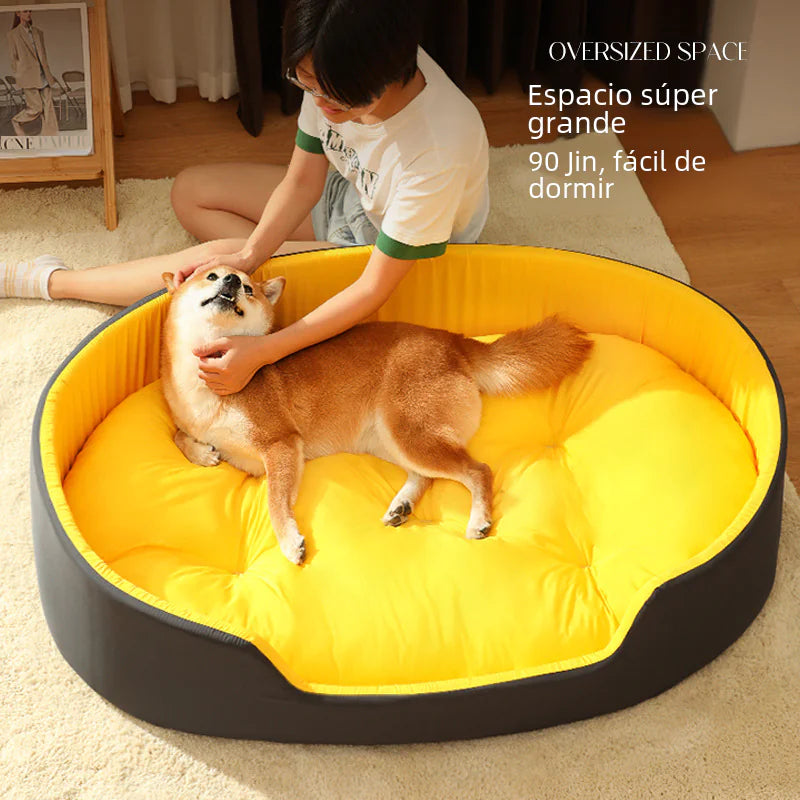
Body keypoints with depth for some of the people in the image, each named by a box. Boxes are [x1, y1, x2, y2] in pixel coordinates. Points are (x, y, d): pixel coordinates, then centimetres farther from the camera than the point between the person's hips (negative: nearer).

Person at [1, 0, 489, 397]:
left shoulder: (437, 149, -42)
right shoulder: (335, 75, -24)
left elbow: (376, 288, -34)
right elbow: (303, 180, -9)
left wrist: (262, 352, -39)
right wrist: (248, 256, -25)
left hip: (406, 258, -7)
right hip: (350, 197, 7)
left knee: (210, 257, -15)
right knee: (191, 192, 5)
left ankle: (53, 281, 4)